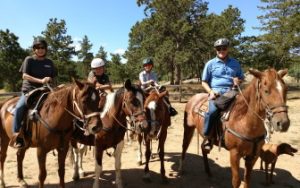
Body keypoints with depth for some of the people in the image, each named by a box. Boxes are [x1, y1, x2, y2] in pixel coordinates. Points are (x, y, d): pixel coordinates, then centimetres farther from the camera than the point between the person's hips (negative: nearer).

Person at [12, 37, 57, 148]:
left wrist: (49, 79, -6)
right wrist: (40, 81, -19)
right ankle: (17, 135, -16)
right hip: (29, 90, -3)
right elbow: (25, 76, -6)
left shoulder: (49, 62, 13)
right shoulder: (29, 60, 4)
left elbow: (52, 78, 18)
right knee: (19, 107, -28)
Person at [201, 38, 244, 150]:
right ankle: (206, 138, -15)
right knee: (213, 111, -31)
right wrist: (211, 91, -10)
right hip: (216, 93, -3)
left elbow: (242, 78, 24)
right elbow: (204, 82, 8)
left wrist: (239, 81, -1)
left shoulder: (235, 63, 15)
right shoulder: (210, 64, 7)